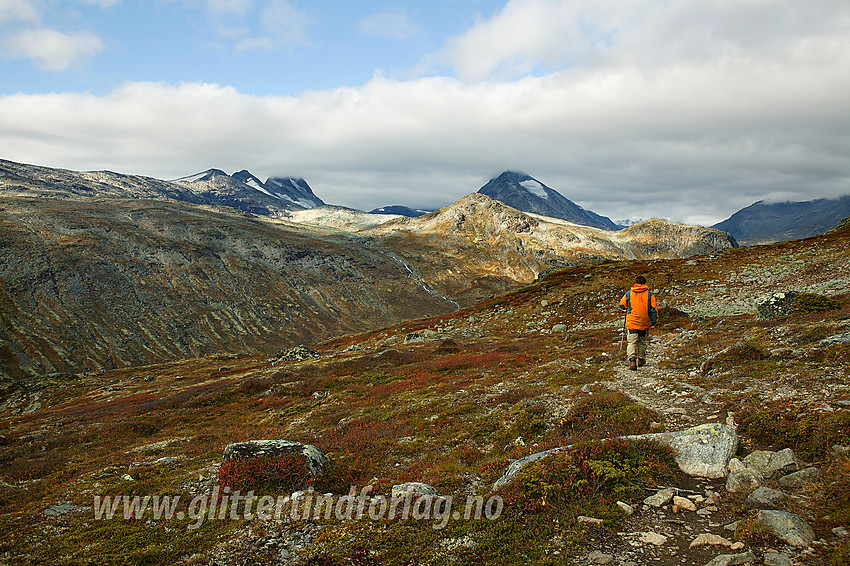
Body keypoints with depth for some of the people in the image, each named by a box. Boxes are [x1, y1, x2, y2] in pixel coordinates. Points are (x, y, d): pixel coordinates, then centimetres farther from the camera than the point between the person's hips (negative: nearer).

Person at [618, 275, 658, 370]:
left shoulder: (628, 293, 2)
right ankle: (641, 359, 28)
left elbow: (622, 305, 9)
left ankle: (632, 360, -20)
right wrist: (654, 322, 1)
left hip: (632, 322, -1)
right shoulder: (649, 294, 2)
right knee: (642, 341, 18)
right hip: (644, 323, 1)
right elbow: (654, 309, -2)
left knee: (632, 341, -3)